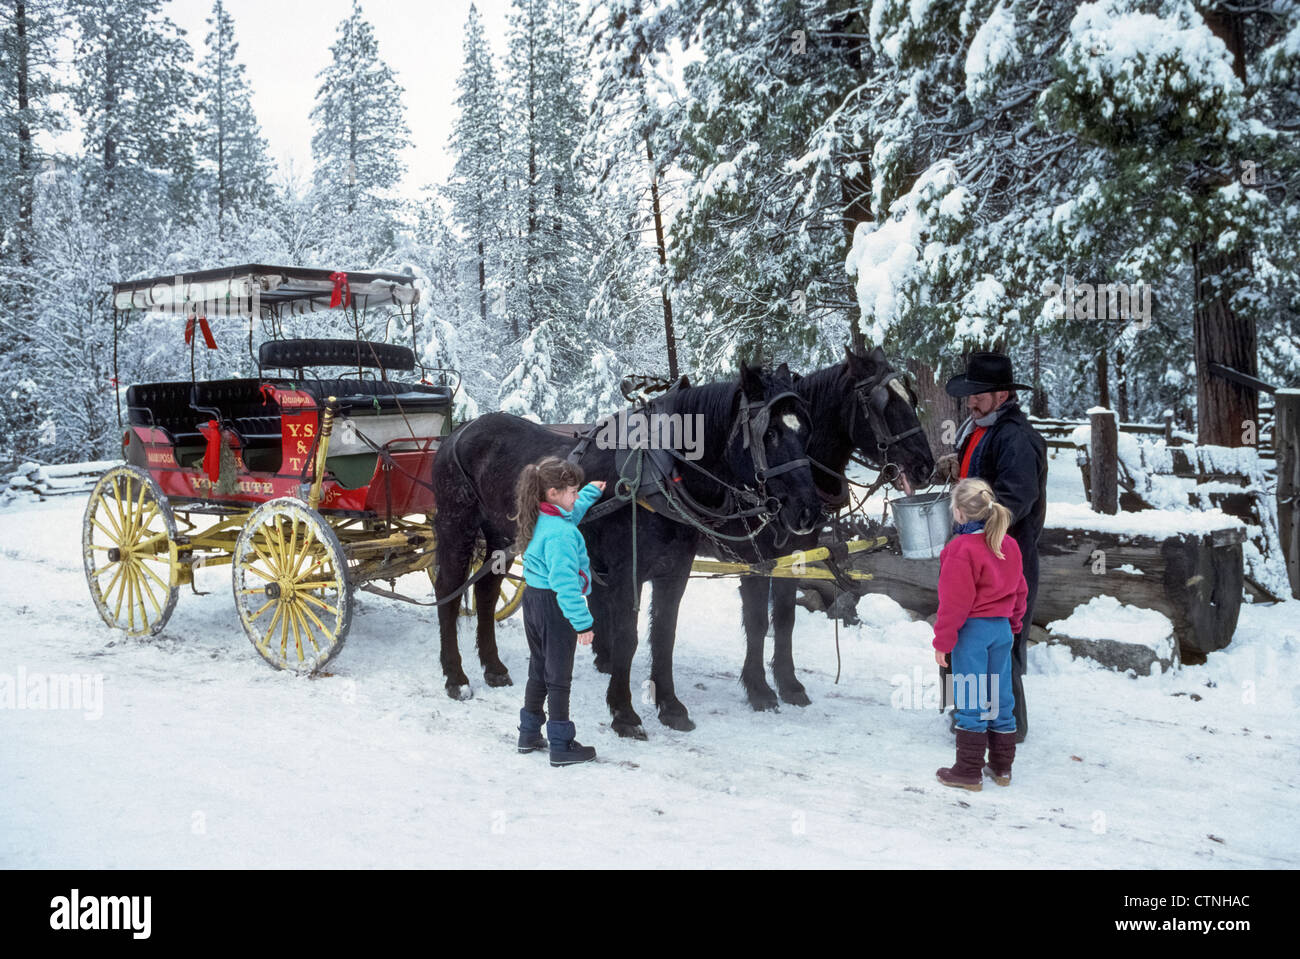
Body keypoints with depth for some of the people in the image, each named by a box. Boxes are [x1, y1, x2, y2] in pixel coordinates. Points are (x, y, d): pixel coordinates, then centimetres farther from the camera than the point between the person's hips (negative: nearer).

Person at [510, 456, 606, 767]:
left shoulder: (540, 519, 2)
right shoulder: (560, 533, -26)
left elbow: (570, 513, 27)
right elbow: (564, 582, -30)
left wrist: (592, 492, 36)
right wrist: (582, 622, -27)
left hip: (533, 599, 9)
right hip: (554, 606, -9)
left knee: (538, 671, 21)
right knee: (559, 677, 3)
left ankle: (529, 733, 32)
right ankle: (561, 747, 12)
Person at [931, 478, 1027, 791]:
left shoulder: (961, 549, -15)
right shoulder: (1008, 545, 8)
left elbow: (954, 601, -15)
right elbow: (1019, 590, 15)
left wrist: (942, 642, -9)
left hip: (972, 630, -7)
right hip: (1002, 628, 7)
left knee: (971, 701, -1)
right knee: (1000, 698, 12)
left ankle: (969, 772, 6)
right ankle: (1002, 767, 21)